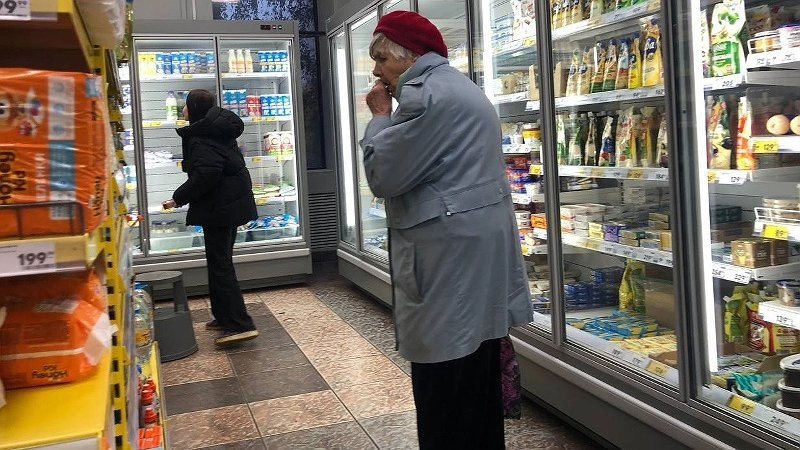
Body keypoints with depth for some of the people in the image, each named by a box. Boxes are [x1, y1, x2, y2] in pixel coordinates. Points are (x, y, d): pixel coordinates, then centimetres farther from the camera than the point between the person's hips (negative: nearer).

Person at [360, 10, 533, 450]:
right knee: (477, 381, 18)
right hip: (474, 248, 11)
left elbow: (384, 176, -13)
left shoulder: (427, 93, -14)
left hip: (451, 253, -11)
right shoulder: (457, 86, 21)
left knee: (445, 392, -2)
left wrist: (381, 117, -3)